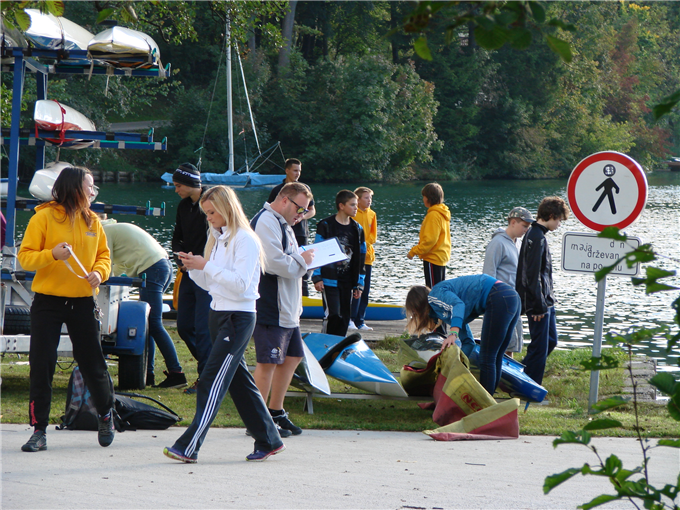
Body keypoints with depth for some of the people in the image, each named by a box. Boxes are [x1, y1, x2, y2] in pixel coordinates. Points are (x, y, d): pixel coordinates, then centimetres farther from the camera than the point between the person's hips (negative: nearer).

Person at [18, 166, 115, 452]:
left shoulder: (92, 221, 8)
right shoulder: (44, 217, -6)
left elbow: (103, 255, 16)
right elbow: (25, 257, -7)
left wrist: (99, 272, -5)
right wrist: (52, 254, -24)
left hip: (83, 302, 3)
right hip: (48, 302, -3)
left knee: (93, 363, 7)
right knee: (41, 366, -4)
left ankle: (106, 416, 30)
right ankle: (39, 431, 2)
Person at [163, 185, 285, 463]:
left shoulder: (246, 240, -12)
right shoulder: (217, 238, 14)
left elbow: (240, 283, -20)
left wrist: (207, 266, -21)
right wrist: (194, 268, -2)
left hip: (238, 317, -9)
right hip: (217, 313, 9)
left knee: (212, 381, -13)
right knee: (239, 380, 11)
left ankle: (189, 446, -17)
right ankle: (269, 440, 20)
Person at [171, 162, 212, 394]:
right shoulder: (184, 206, 12)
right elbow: (177, 238, 19)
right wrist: (180, 256, -2)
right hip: (189, 274, 8)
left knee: (203, 327, -9)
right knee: (184, 326, 10)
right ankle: (210, 367, 25)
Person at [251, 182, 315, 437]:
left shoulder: (282, 224, 20)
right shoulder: (266, 222, -15)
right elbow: (274, 263, -26)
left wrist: (301, 260, 6)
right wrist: (301, 260, -10)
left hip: (287, 308, 11)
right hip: (270, 308, -11)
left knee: (292, 357, 16)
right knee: (268, 362, -7)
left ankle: (275, 413, 26)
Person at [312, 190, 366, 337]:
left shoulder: (357, 229, 12)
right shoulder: (326, 225, -3)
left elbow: (360, 258, 15)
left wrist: (359, 284, 11)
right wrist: (317, 277, -10)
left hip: (347, 282, 5)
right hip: (329, 280, -5)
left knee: (345, 318, 5)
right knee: (333, 315, -15)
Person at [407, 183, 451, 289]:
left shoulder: (433, 215, -17)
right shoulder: (443, 214, 13)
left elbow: (430, 240, -21)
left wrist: (413, 251, -14)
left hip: (433, 258, -10)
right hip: (442, 257, 10)